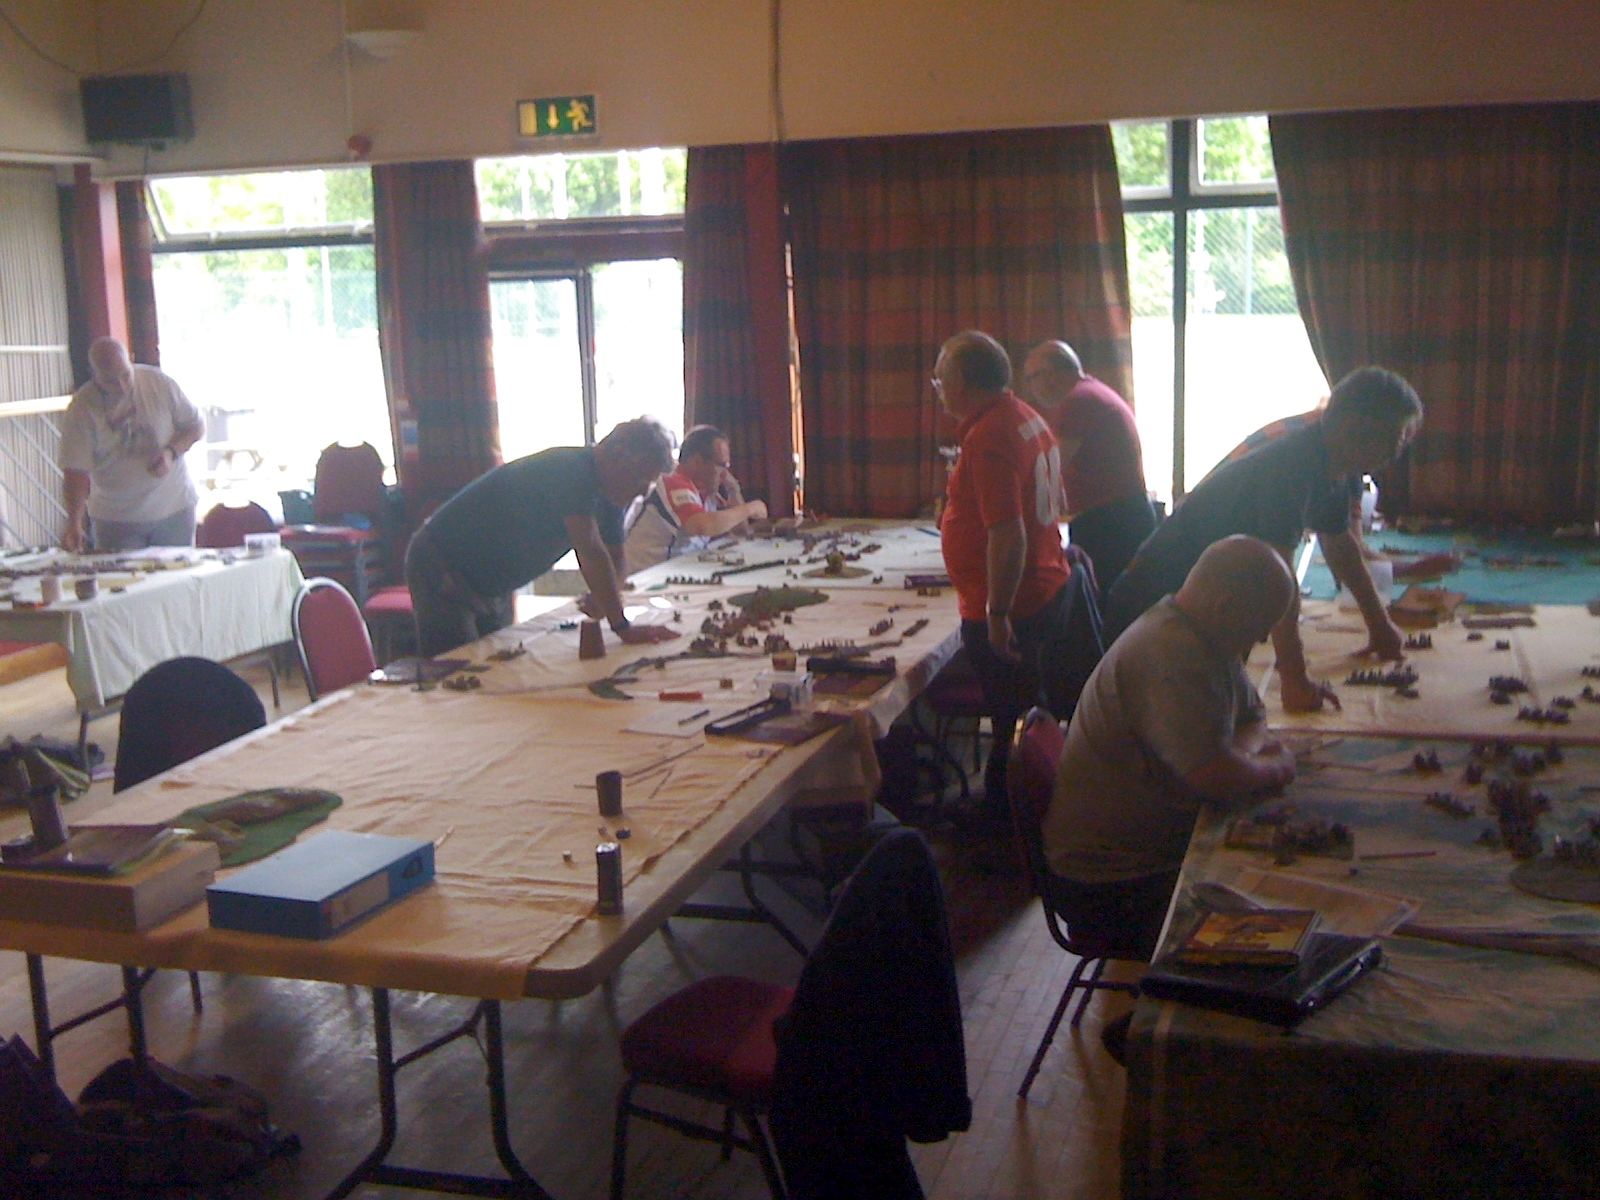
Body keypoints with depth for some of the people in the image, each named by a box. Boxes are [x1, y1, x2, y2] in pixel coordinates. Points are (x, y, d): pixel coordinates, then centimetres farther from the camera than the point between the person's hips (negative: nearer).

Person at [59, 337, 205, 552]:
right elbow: (76, 471, -14)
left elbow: (197, 425, 3)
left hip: (174, 509, 1)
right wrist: (74, 524, -26)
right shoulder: (82, 409, -12)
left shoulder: (159, 383, -8)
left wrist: (172, 452, -16)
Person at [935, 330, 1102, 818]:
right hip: (1052, 588, 10)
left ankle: (1003, 815, 12)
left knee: (1014, 727, 1)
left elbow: (1007, 535, -28)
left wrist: (997, 613, -23)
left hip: (1008, 612, -10)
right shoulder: (1025, 417, 9)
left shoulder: (986, 438, -22)